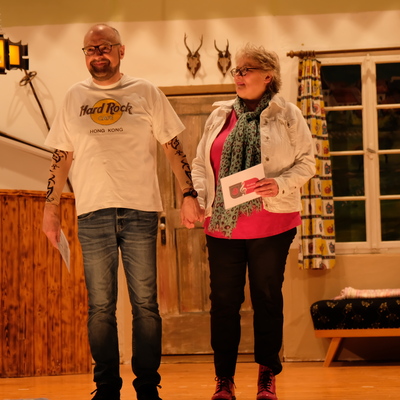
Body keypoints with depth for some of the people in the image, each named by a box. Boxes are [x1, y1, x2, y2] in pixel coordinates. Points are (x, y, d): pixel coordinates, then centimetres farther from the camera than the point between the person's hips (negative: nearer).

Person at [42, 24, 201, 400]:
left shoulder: (146, 94, 6)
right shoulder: (74, 97, 12)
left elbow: (173, 147, 6)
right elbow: (62, 156, 15)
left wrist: (188, 194, -1)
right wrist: (51, 205, 9)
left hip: (139, 212, -1)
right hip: (92, 213, 2)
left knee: (145, 304, -1)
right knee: (100, 306, 3)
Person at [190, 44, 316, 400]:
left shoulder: (287, 116, 1)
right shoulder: (220, 116, 10)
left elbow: (306, 163, 2)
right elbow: (200, 164, 15)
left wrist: (280, 185, -16)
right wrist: (197, 198, -1)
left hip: (272, 224, -3)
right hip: (222, 224, 3)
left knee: (267, 298, 5)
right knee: (223, 300, 3)